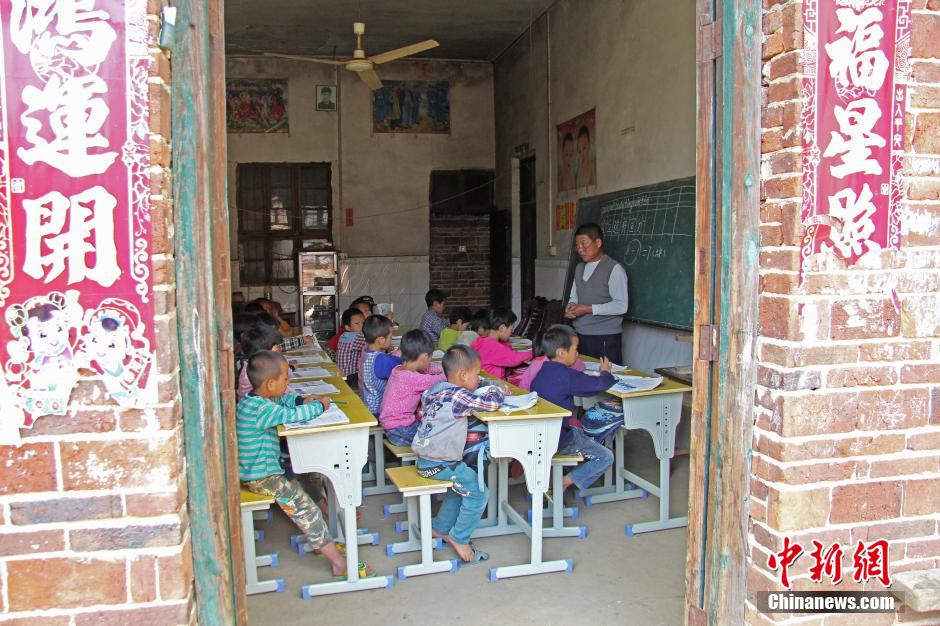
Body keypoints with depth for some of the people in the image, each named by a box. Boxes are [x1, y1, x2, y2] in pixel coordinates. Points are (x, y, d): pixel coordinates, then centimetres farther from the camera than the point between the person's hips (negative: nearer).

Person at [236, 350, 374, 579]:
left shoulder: (252, 399, 5)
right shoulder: (262, 410, -27)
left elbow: (281, 399, 19)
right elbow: (292, 415, -31)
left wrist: (302, 400, 2)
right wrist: (320, 405, -14)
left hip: (251, 470, 10)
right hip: (261, 478, -10)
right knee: (303, 506, -13)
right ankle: (338, 562, -12)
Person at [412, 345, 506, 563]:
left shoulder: (439, 388, 7)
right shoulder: (459, 396, -20)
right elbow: (492, 403, -24)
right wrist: (498, 390, 1)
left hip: (426, 459, 10)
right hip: (438, 464, -10)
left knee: (462, 485, 25)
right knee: (478, 492, -4)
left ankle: (440, 527, 34)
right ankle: (459, 538, 7)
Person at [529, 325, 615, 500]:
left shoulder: (542, 371, 6)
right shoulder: (567, 375, -20)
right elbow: (600, 384, -14)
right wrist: (606, 372, 6)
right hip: (557, 440, -8)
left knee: (580, 433, 33)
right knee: (606, 458, 2)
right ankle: (563, 484, -7)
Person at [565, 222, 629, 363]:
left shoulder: (614, 269, -9)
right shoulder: (579, 268, 14)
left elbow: (621, 306, -14)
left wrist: (588, 309, -17)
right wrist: (571, 305, 0)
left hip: (606, 338, -6)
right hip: (581, 336, 6)